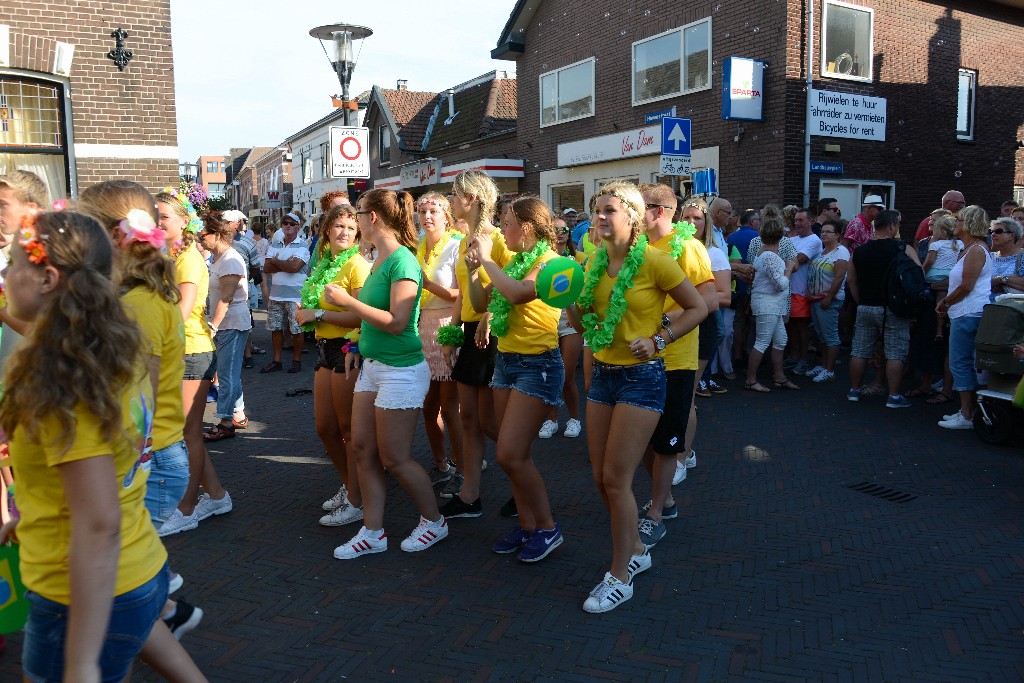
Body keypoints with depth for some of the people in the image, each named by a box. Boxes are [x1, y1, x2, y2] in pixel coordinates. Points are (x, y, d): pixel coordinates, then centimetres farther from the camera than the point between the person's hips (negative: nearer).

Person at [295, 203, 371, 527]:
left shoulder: (357, 264, -13)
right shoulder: (325, 264, 14)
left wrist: (319, 314, -15)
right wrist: (306, 312, 6)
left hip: (348, 349, -9)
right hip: (326, 348, 9)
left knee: (349, 429, 0)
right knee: (324, 427, 14)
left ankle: (356, 502, 12)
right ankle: (348, 486, 33)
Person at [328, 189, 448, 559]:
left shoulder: (402, 261, -18)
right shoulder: (379, 259, 9)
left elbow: (397, 322, -24)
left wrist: (347, 301, -20)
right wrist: (359, 345, 10)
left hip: (401, 371, -9)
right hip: (372, 366, 9)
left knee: (394, 458, 2)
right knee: (363, 449, 10)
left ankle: (434, 522, 23)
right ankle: (372, 533, 22)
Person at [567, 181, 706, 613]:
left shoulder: (653, 261, -13)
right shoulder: (596, 262, 6)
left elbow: (698, 307, -6)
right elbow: (582, 323, 15)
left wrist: (659, 340, -13)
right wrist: (570, 300, -2)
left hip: (641, 378, -7)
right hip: (602, 374, 7)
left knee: (616, 479, -5)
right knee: (602, 478, 11)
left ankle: (620, 577, 12)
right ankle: (636, 551, 34)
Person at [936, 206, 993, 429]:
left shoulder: (976, 250, -14)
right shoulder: (968, 250, 18)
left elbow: (966, 286, -18)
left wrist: (945, 303, -6)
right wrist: (946, 300, 9)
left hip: (969, 314, -11)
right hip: (965, 314, 11)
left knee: (961, 364, -7)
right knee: (967, 365, 14)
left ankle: (967, 417, -3)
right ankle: (967, 410, 20)